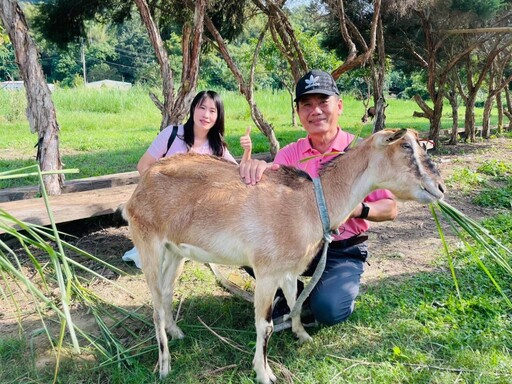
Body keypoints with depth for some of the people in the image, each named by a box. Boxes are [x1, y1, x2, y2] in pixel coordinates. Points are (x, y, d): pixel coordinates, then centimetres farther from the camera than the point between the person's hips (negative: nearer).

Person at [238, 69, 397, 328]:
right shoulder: (290, 153, 1)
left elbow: (389, 209, -3)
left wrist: (358, 208, -25)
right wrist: (256, 169, -32)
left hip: (344, 252, -3)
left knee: (328, 309, -28)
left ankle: (345, 286, 9)